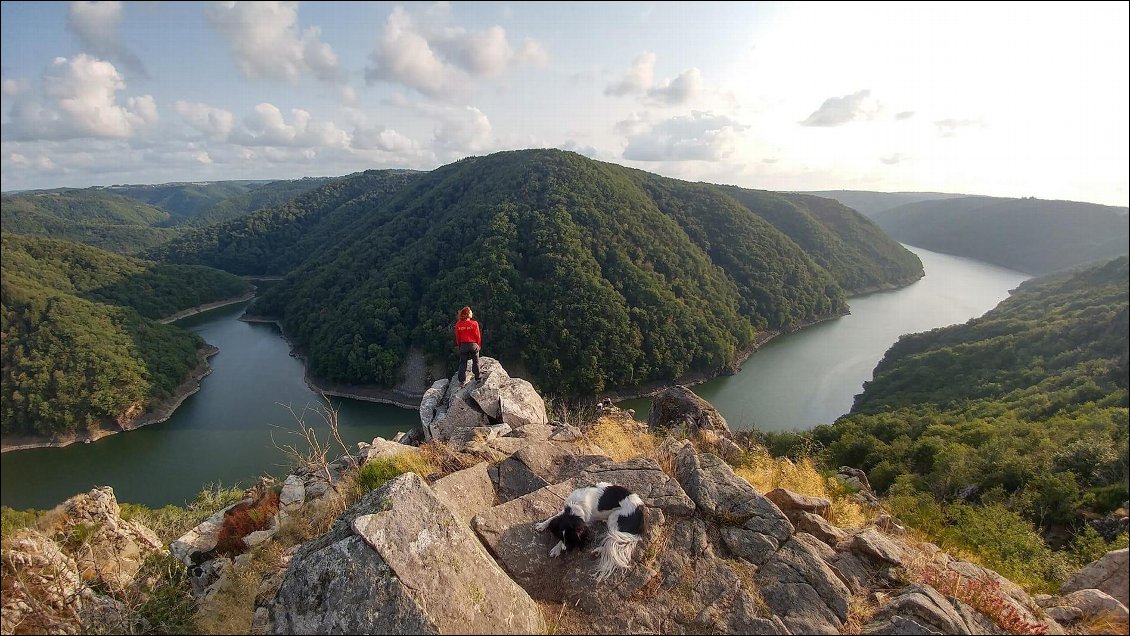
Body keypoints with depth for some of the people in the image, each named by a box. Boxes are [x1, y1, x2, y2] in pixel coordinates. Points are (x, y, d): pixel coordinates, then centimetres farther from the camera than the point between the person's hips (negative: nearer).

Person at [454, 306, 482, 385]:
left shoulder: (458, 324, -4)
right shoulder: (474, 323, -13)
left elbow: (457, 337, 3)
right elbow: (478, 336, -6)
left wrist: (459, 345, 16)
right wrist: (479, 345, 8)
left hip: (463, 345, 2)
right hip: (473, 344, -2)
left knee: (462, 363, 9)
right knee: (475, 362, 11)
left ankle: (461, 381, 10)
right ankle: (477, 379, 18)